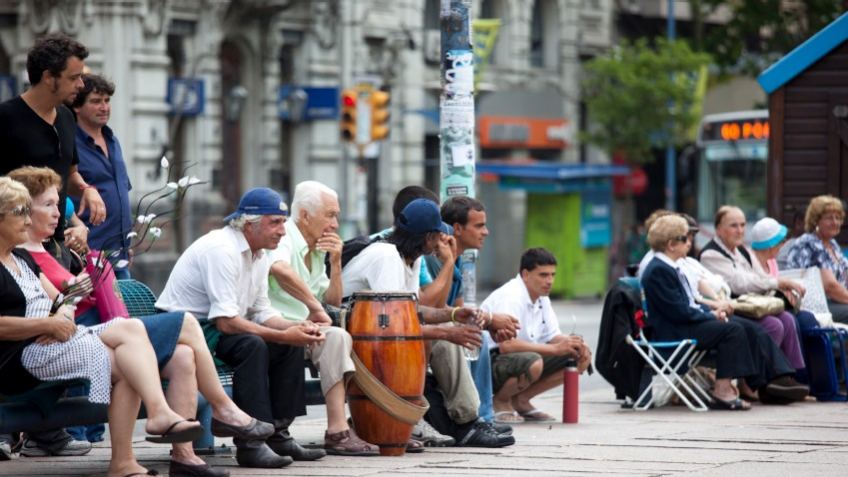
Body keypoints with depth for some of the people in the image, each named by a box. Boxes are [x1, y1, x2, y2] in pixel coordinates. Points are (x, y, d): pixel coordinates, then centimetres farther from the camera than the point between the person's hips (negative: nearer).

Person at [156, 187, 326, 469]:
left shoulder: (260, 254, 9)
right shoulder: (221, 250, -23)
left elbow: (261, 312, 10)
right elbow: (226, 322, -28)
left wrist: (297, 328, -9)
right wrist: (283, 335, -27)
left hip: (213, 328, 10)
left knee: (291, 345, -1)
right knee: (252, 345, -32)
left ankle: (276, 434, 2)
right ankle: (250, 444, -30)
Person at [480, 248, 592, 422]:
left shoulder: (541, 298, 7)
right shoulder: (510, 297, -22)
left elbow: (553, 336, 12)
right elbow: (506, 345, -32)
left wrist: (572, 344, -13)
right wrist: (555, 348, -29)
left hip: (524, 357, 9)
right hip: (491, 360, -9)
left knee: (582, 359, -1)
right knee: (532, 363, -39)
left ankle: (520, 400, 6)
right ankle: (501, 401, -9)